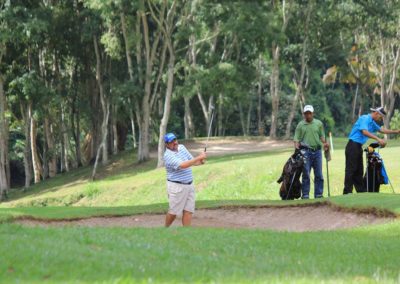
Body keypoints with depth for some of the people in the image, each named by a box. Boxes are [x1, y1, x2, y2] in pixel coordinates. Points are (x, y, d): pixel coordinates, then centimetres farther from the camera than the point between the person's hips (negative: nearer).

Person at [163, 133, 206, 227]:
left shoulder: (182, 147, 8)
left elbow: (192, 161, 12)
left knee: (188, 211, 2)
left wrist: (200, 161, -11)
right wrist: (199, 157, -29)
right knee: (173, 211, 3)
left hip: (189, 185, 7)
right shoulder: (168, 155, -17)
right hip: (176, 186, -6)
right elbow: (182, 165, -29)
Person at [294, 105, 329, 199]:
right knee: (306, 174, -3)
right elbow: (296, 139, 3)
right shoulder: (300, 125, 6)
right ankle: (305, 195, 1)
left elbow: (322, 136, 14)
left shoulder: (319, 123, 11)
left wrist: (324, 143, -5)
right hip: (306, 151, -2)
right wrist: (297, 148, -15)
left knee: (319, 175, 2)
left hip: (317, 151, 2)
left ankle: (318, 195, 8)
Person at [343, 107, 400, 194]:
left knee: (359, 170, 10)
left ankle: (361, 191, 12)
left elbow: (381, 129, 28)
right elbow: (364, 132, -27)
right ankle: (347, 191, -14)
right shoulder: (365, 119, -13)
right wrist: (378, 139, -33)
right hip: (353, 146, -10)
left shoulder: (372, 122, 18)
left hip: (358, 147, 10)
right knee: (351, 169, -12)